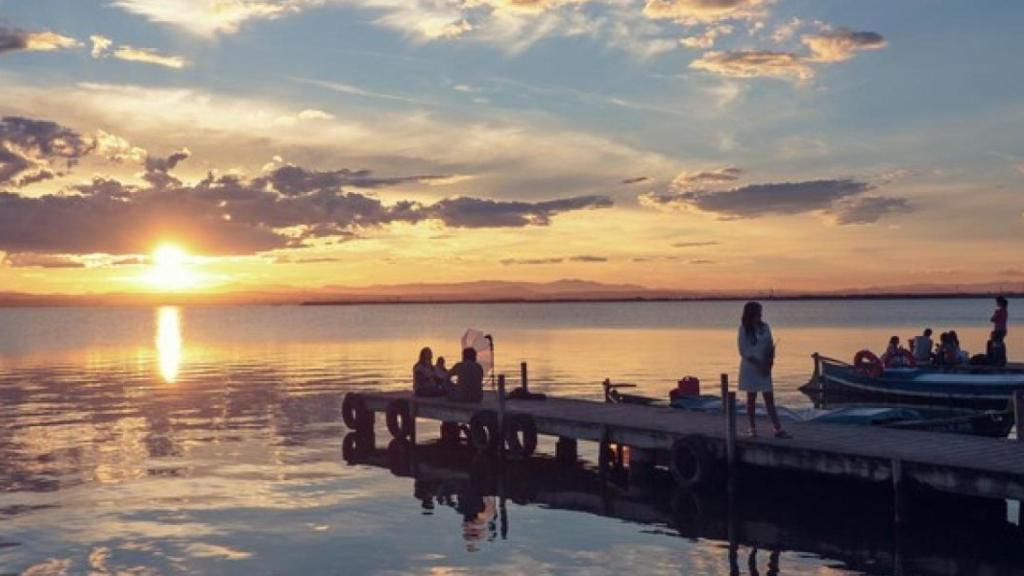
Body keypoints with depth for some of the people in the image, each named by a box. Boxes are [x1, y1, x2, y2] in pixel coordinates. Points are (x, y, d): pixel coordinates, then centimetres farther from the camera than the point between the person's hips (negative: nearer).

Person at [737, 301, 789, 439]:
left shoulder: (765, 327, 4)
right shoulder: (744, 329, -7)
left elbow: (770, 346, 8)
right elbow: (743, 351, -10)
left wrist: (770, 362, -8)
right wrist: (758, 364, -15)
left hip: (764, 368, 3)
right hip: (750, 367, -3)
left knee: (769, 398, 0)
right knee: (751, 398, 5)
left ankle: (778, 429, -3)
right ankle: (753, 428, 12)